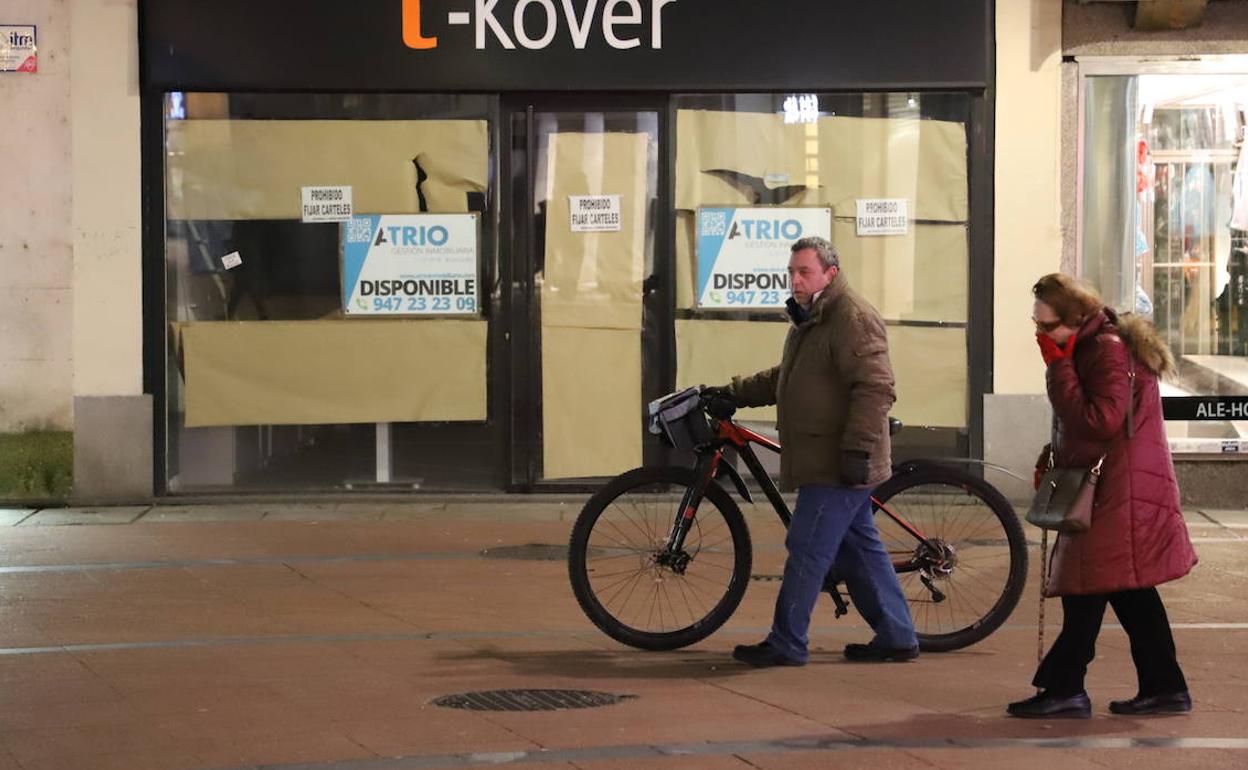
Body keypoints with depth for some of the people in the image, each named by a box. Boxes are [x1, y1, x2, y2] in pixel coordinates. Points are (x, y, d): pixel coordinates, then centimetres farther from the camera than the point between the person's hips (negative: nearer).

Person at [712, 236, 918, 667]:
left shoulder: (853, 319, -16)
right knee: (859, 547, 13)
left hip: (838, 466, -10)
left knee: (808, 550, -6)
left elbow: (875, 388, -23)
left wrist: (857, 448, -27)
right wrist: (735, 394, 18)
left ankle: (786, 644, -1)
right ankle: (897, 637, 19)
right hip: (825, 462, 10)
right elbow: (783, 379, 28)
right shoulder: (810, 320, 18)